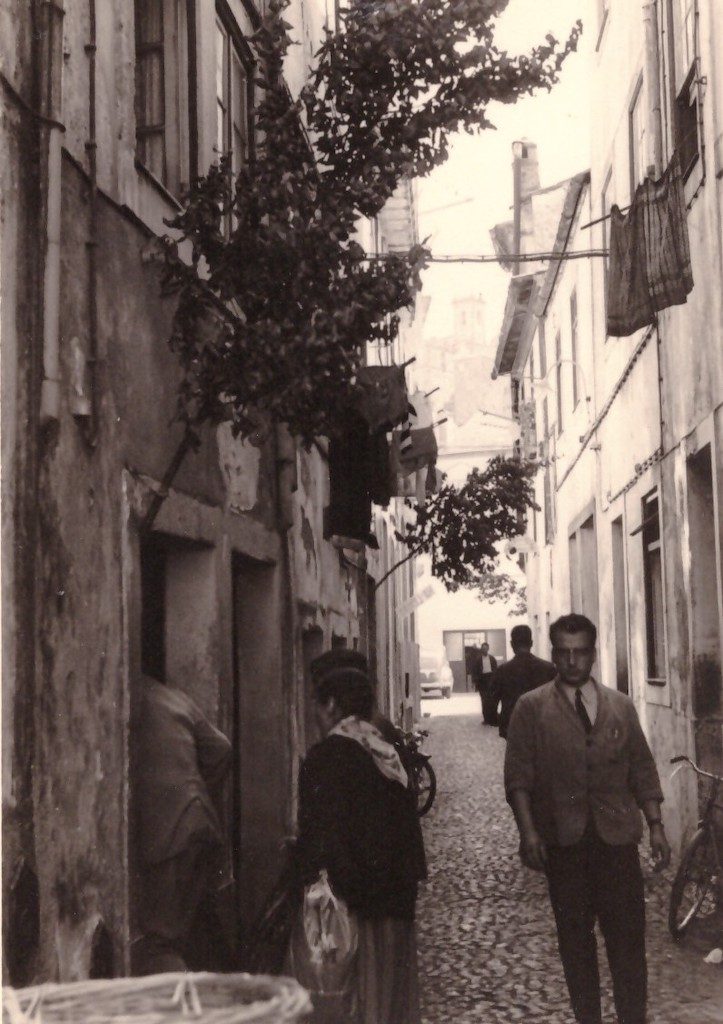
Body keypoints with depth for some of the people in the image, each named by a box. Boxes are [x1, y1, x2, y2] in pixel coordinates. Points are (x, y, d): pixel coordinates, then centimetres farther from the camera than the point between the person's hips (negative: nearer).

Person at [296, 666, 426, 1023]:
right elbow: (406, 823, 13)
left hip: (351, 891, -7)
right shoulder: (385, 753, 8)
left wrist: (301, 882, -12)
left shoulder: (327, 756, -12)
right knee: (393, 986, 14)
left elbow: (316, 833, -17)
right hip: (396, 888, 7)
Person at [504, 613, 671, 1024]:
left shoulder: (621, 705, 8)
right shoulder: (531, 707, 0)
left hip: (617, 835, 1)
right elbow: (519, 775, -4)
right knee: (575, 936, 8)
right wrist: (528, 831, -14)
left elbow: (643, 769, 10)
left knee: (628, 933, 0)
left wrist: (657, 825, 3)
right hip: (563, 839, -1)